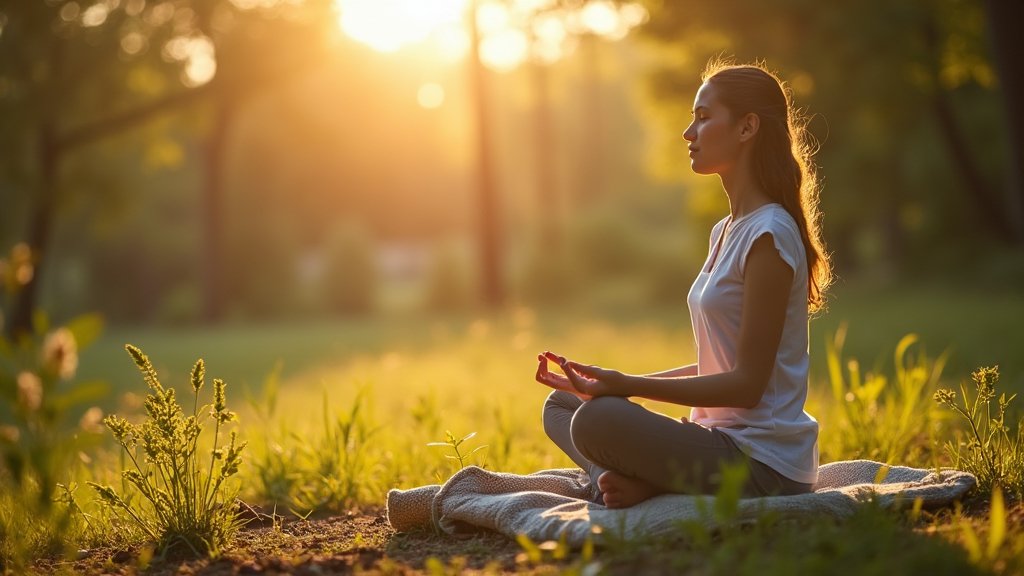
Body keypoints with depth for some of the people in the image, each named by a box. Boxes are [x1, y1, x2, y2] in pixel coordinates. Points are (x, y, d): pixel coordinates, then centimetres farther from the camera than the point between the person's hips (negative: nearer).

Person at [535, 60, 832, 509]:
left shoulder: (768, 235, -15)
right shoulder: (725, 232, 15)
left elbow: (748, 383, -17)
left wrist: (627, 386, -20)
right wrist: (617, 384, 8)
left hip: (765, 464, -10)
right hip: (723, 441, 10)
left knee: (598, 419, -32)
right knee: (560, 405, 9)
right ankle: (636, 482, -13)